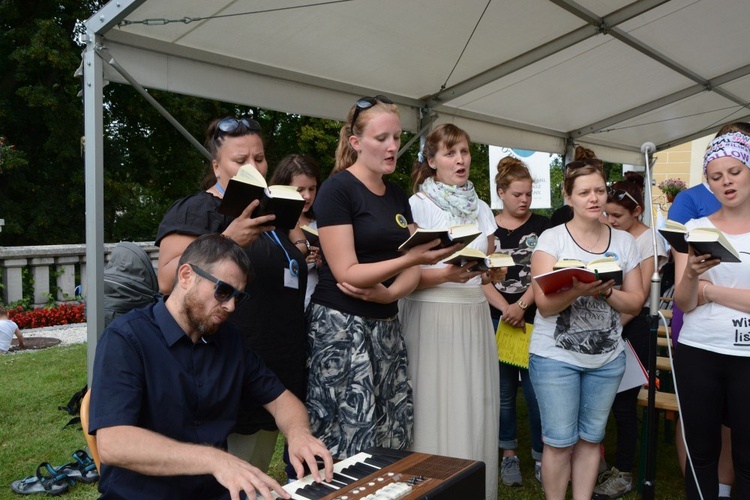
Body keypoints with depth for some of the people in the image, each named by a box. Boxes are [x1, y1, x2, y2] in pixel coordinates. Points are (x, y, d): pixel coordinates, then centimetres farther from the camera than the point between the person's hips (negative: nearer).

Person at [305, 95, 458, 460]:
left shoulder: (397, 196, 14)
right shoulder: (338, 188, -7)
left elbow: (411, 270, 10)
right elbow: (346, 272, -14)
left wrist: (390, 292, -11)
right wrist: (410, 259, -25)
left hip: (386, 326, 6)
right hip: (342, 328, -6)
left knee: (394, 436, 4)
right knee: (350, 439, -7)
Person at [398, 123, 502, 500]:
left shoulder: (482, 209, 13)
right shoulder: (417, 205, -5)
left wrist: (493, 272, -1)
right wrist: (447, 274, -23)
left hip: (474, 316, 5)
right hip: (431, 317, -5)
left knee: (475, 406, 6)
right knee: (436, 408, -2)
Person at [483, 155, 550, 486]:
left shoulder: (542, 227, 3)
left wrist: (521, 305, -16)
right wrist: (506, 309, -12)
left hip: (535, 319, -1)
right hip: (498, 319, 1)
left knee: (536, 390, -1)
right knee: (504, 390, 8)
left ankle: (541, 456, 13)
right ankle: (509, 454, 21)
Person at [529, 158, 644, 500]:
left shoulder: (624, 241, 5)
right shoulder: (551, 238, -7)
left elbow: (636, 303, 3)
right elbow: (545, 304, -14)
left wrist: (604, 291, -17)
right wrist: (578, 289, -32)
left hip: (607, 358, 4)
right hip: (555, 356, -3)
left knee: (591, 438, 13)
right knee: (560, 442, 2)